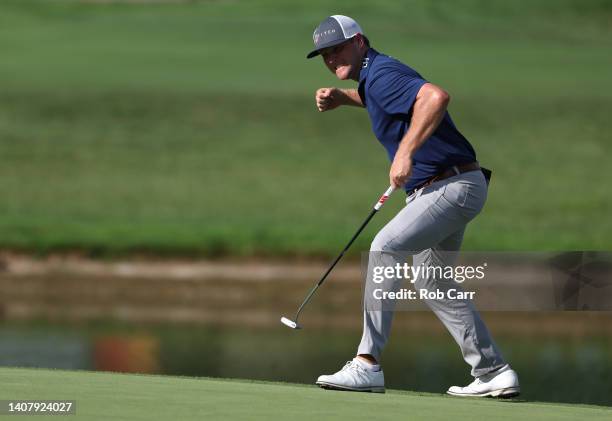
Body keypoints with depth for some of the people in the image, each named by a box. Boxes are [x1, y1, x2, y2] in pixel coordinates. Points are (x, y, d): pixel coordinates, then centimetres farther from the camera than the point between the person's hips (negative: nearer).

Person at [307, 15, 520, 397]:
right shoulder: (373, 76, 14)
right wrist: (341, 97, 20)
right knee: (433, 283, 20)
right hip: (450, 189, 11)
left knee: (386, 248, -24)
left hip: (453, 186, -11)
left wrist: (405, 151, -36)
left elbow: (436, 96, -35)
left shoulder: (381, 73, -16)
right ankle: (494, 373, 25)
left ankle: (367, 365, -29)